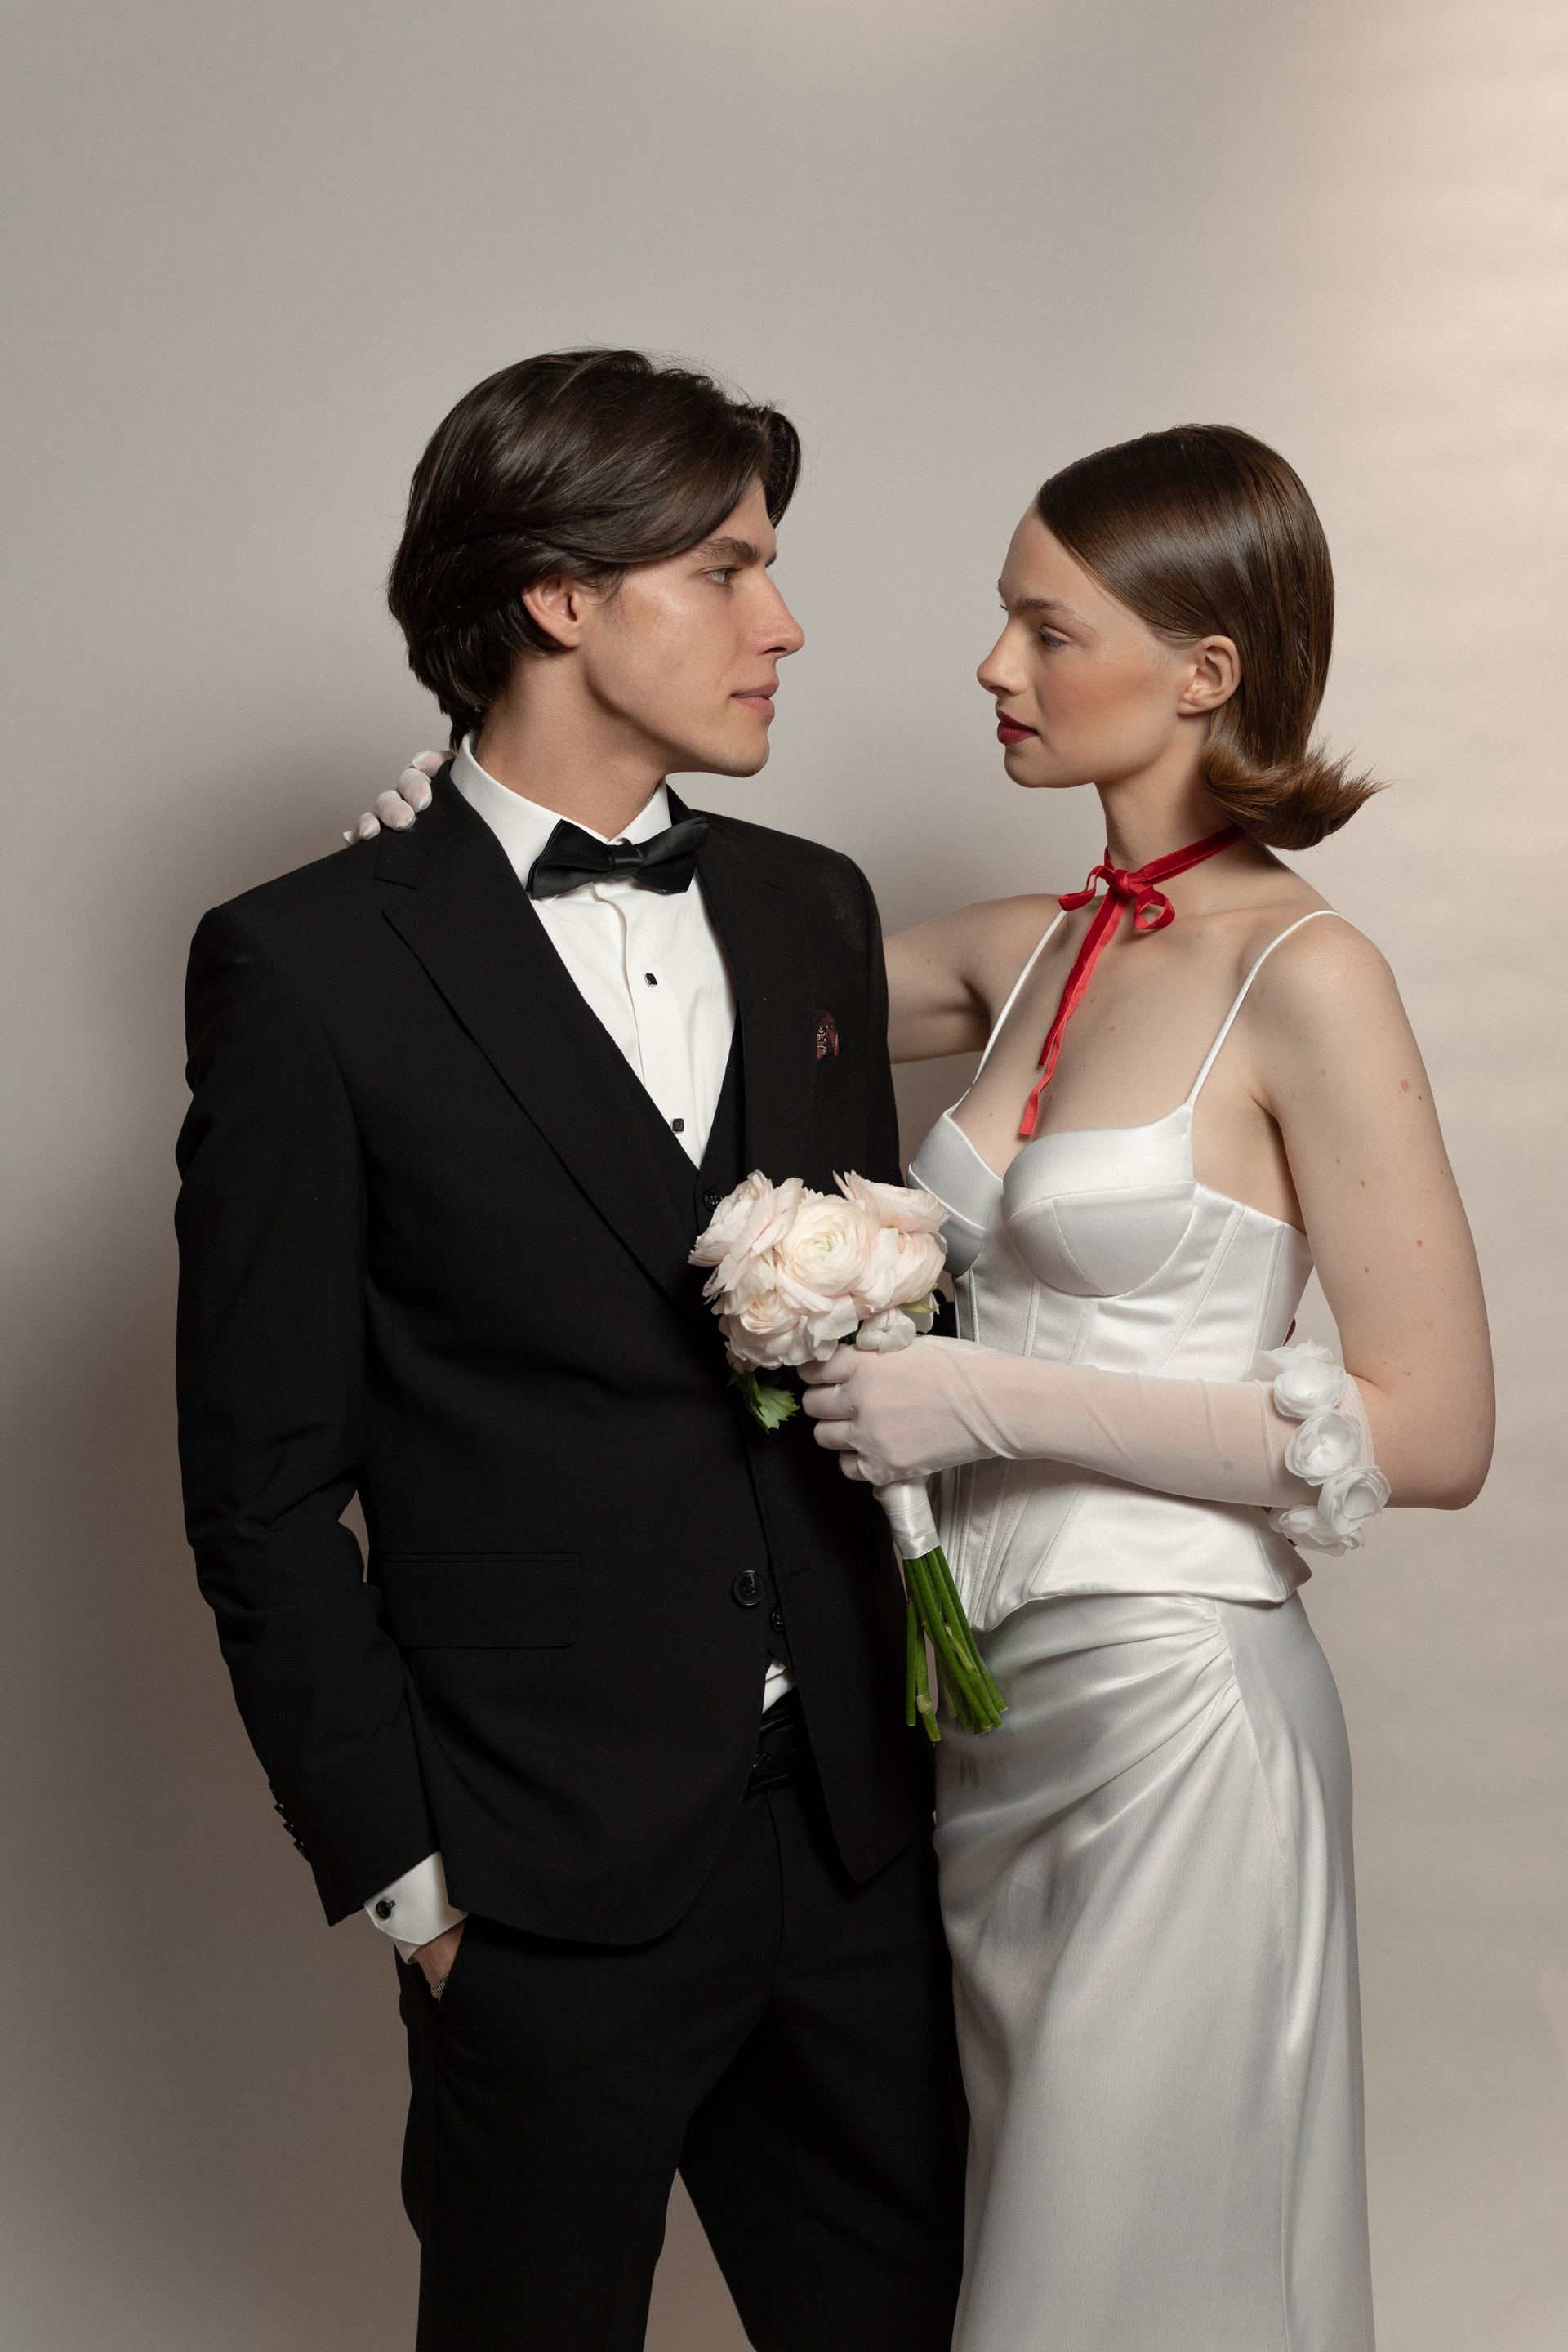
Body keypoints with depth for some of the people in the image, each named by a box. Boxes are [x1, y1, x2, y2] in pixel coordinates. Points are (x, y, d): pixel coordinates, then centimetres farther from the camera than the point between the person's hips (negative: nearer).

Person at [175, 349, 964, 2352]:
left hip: (858, 1831, 5)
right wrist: (400, 1876, -7)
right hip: (547, 1875, -5)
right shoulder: (308, 968, -9)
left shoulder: (814, 912, 8)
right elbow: (265, 1488, -7)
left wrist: (926, 1673, 6)